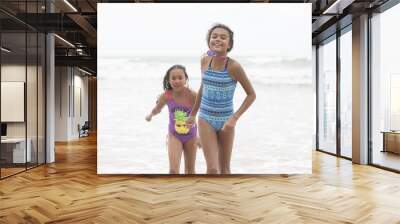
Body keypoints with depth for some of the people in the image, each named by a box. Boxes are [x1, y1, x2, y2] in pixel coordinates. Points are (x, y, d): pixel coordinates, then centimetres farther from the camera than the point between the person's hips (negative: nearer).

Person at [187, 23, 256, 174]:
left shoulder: (233, 66, -15)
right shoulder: (205, 61, -2)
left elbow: (251, 94, -8)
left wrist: (235, 118, -16)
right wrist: (193, 114, 18)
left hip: (226, 121, -2)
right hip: (206, 119, 2)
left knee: (224, 169, 12)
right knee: (212, 169, -5)